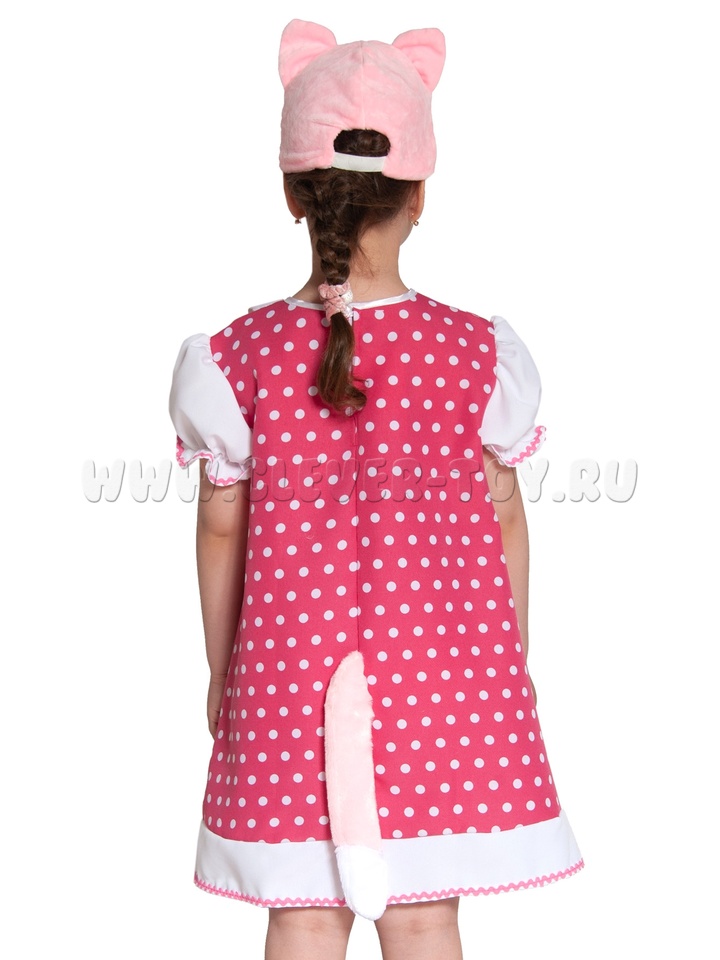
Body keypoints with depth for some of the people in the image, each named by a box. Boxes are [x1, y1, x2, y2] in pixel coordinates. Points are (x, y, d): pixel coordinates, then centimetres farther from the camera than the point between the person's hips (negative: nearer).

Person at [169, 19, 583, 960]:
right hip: (444, 672, 0)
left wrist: (221, 667, 14)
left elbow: (221, 529, 0)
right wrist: (513, 657, 16)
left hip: (292, 673, 1)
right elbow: (503, 520, 1)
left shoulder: (238, 356, -9)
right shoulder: (477, 351, -8)